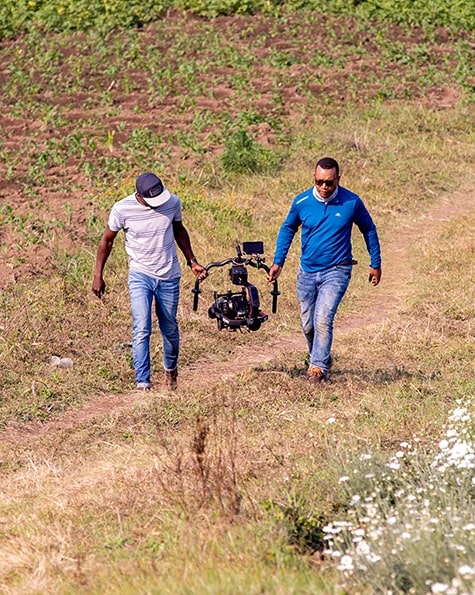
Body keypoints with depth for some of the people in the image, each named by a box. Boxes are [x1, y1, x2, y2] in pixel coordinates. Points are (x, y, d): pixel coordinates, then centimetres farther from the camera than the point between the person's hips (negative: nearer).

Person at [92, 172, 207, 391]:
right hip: (140, 276, -3)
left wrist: (192, 261, 11)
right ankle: (142, 383, -16)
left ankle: (171, 368, 42)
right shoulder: (122, 209, -16)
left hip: (169, 276, 3)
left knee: (170, 328, 14)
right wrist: (98, 275, 0)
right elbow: (107, 240, -1)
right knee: (141, 330, -16)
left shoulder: (173, 203, -8)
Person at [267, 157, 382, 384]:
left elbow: (368, 230, 6)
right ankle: (320, 358, 35)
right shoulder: (302, 202, -6)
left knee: (323, 319, -21)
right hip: (307, 271, 3)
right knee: (308, 324, 11)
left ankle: (319, 367, -13)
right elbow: (287, 229, 11)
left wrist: (375, 264, 11)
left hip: (336, 271, -3)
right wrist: (278, 262, 4)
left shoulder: (351, 203, -10)